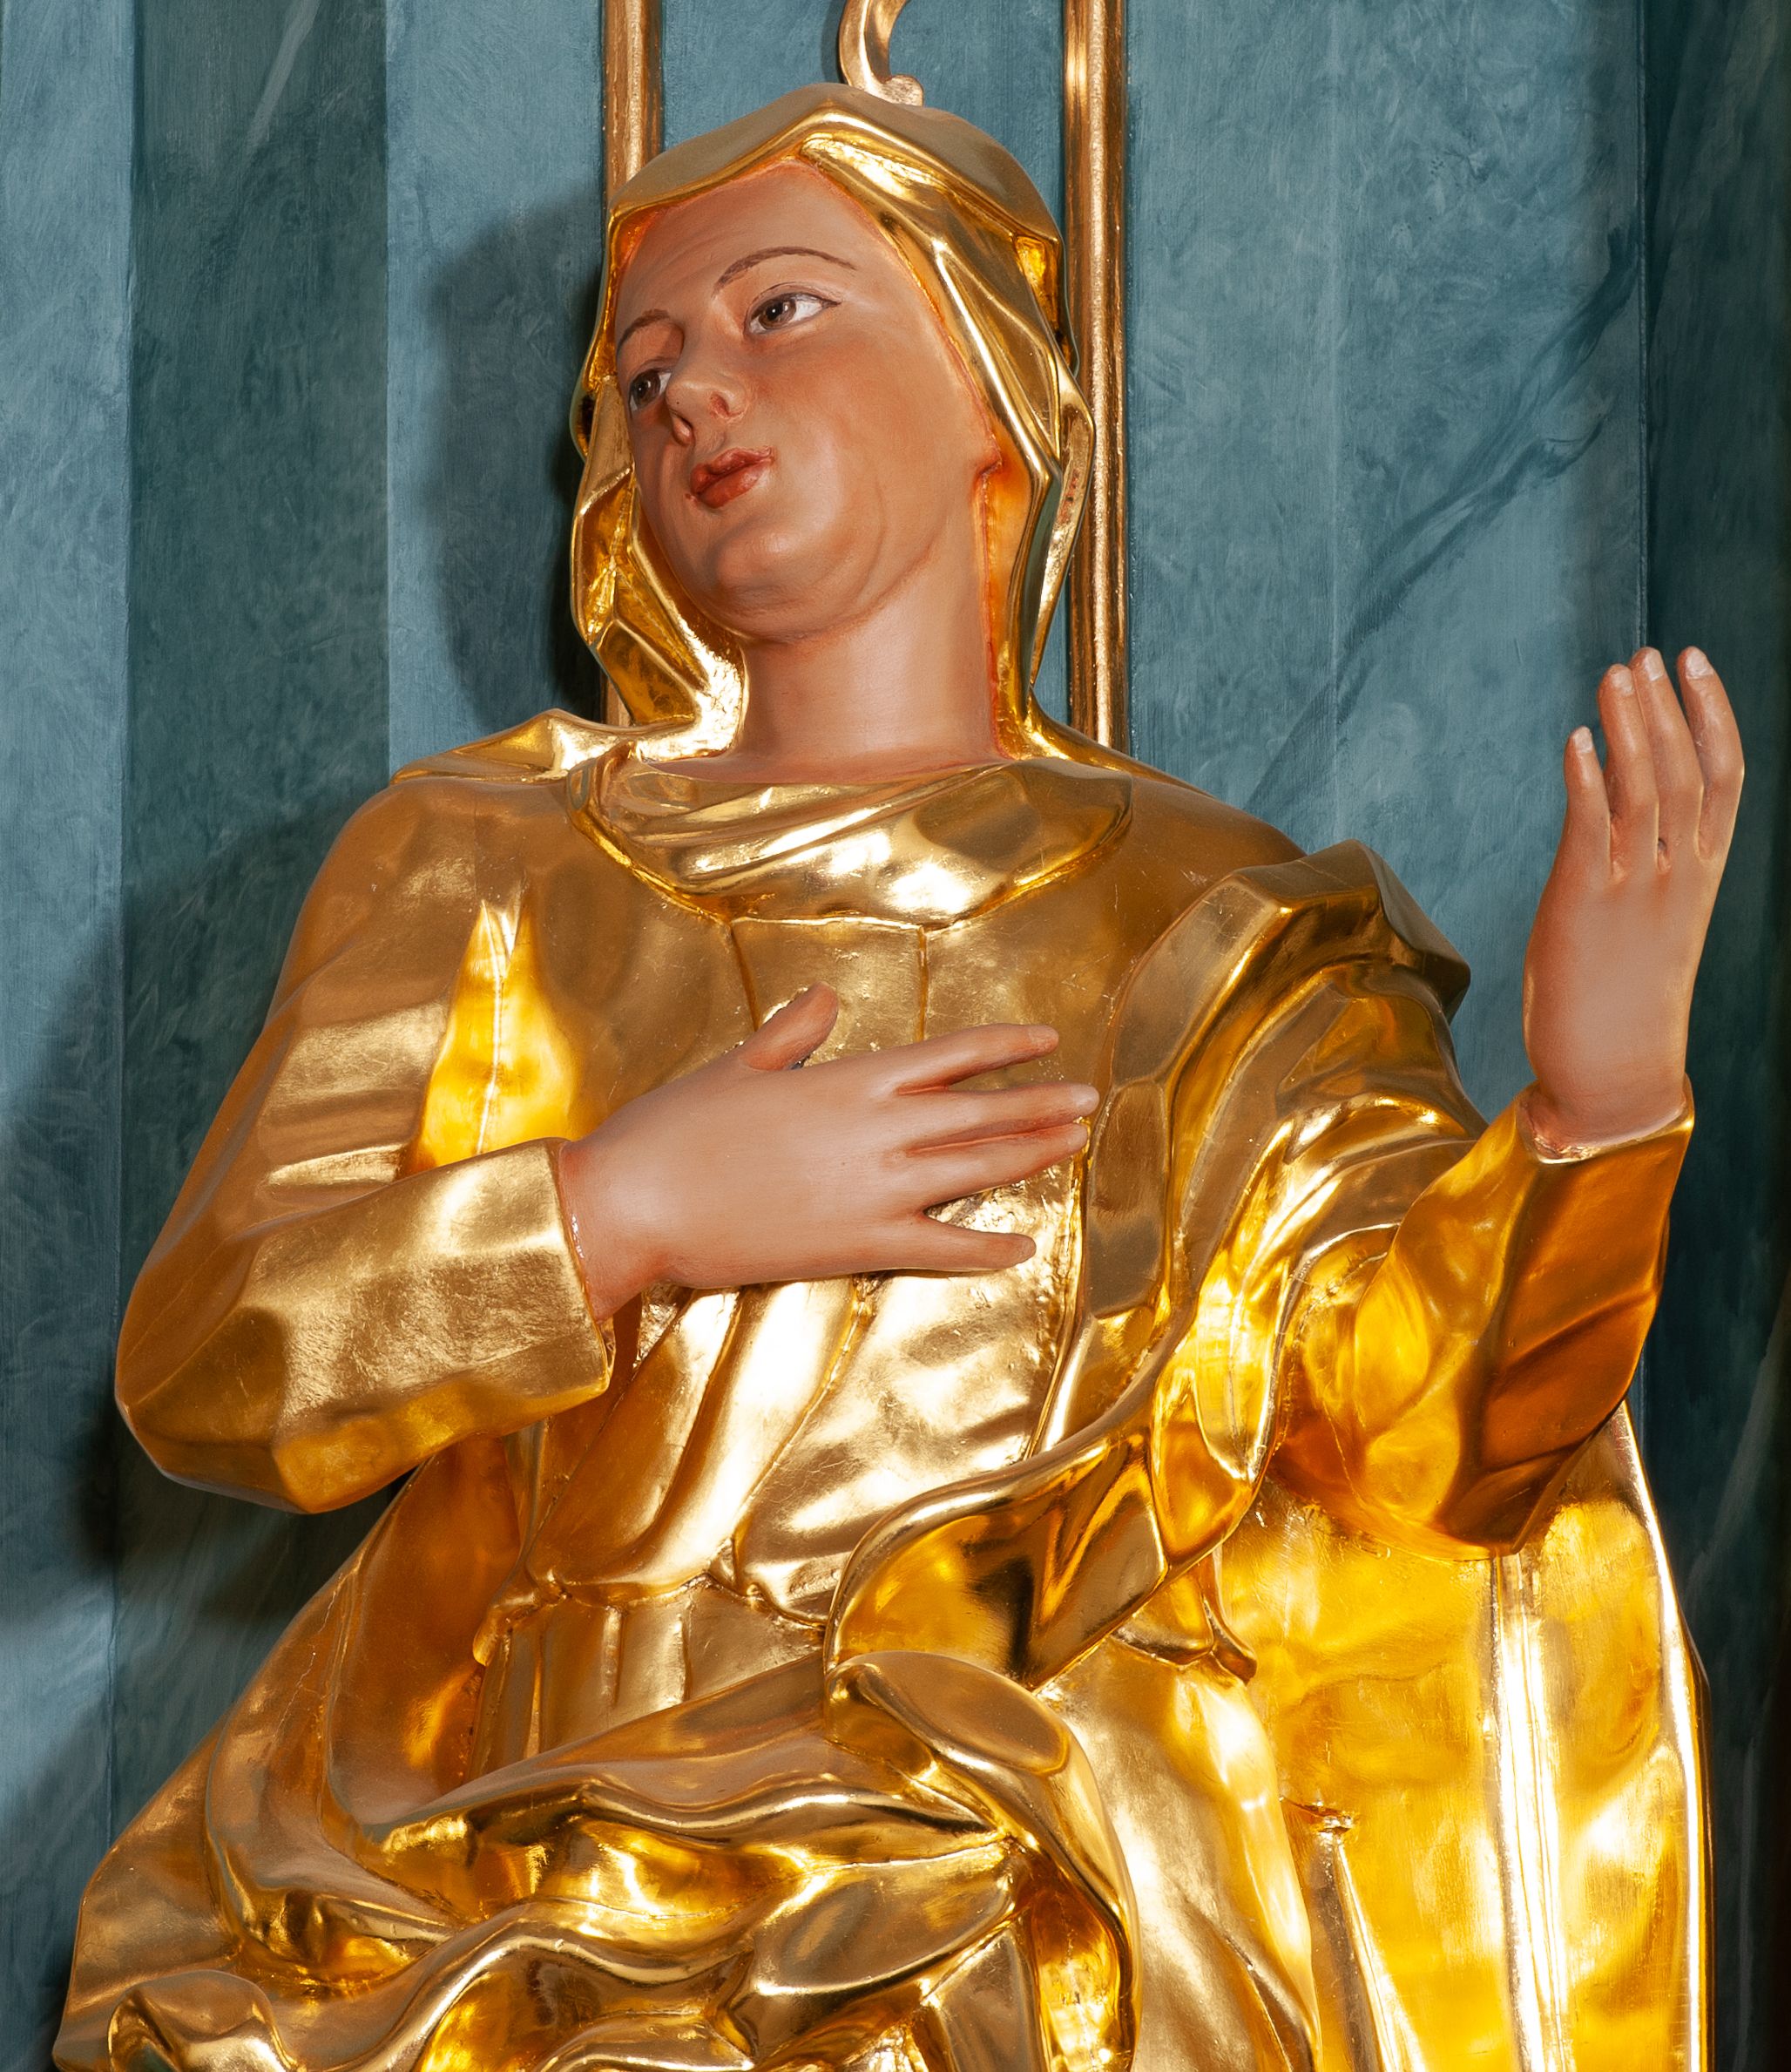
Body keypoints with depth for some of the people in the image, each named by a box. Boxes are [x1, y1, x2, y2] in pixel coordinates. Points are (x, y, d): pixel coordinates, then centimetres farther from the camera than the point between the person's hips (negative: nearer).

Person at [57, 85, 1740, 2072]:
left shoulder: (1212, 938, 9)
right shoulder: (470, 864, 13)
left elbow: (1413, 1421, -3)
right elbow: (194, 1360, 5)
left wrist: (1598, 1106, -22)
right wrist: (617, 1217, -10)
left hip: (975, 1888, -3)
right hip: (459, 1873, 3)